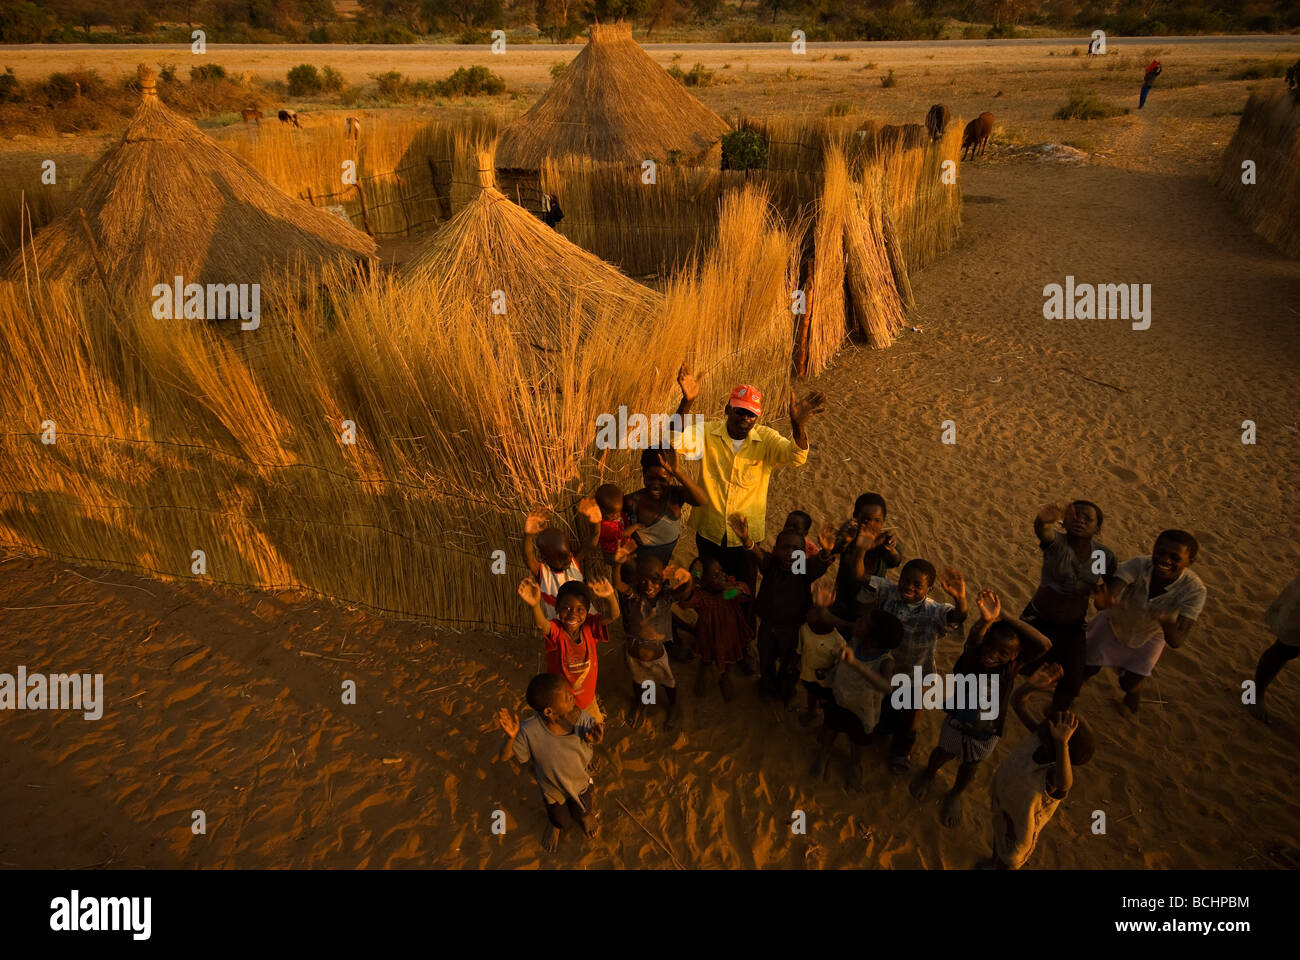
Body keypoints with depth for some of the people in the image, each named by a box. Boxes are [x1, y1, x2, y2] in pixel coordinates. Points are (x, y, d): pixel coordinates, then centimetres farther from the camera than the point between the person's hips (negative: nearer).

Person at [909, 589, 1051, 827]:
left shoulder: (1012, 666, -28)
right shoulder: (972, 657, -30)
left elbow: (1044, 645, -45)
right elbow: (973, 638, -55)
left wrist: (1005, 618, -54)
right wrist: (986, 621, -77)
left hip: (987, 733, 1)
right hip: (957, 723, -1)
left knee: (970, 766, 26)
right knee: (944, 753, 28)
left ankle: (955, 795, 58)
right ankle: (929, 773, 62)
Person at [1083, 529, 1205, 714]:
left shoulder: (1194, 590, -33)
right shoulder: (1139, 565, -35)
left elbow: (1177, 641, -36)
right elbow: (1110, 593, -48)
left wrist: (1166, 622, -59)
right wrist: (1105, 600, -73)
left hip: (1148, 637, 1)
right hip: (1113, 624, 0)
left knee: (1129, 684, 10)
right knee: (1087, 671, 10)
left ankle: (1133, 691, 48)